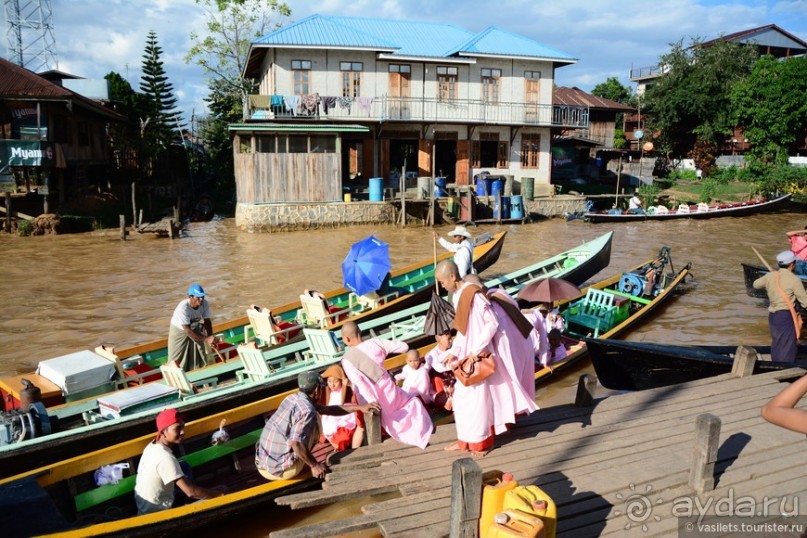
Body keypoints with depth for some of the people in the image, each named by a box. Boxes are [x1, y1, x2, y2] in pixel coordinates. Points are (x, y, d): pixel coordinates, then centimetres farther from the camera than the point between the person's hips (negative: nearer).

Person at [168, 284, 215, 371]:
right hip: (179, 331, -5)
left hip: (195, 329, 5)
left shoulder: (204, 304, -23)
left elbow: (207, 321, -12)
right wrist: (206, 339, -40)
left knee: (198, 357, 11)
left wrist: (210, 338, -26)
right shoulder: (183, 308, -37)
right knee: (178, 361, 2)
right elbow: (187, 331, -36)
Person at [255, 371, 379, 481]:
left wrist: (359, 407, 16)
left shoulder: (293, 398, 9)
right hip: (281, 471, -8)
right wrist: (314, 465, -12)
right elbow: (296, 443, -27)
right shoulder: (307, 411, -18)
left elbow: (327, 410, 17)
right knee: (315, 421, 1)